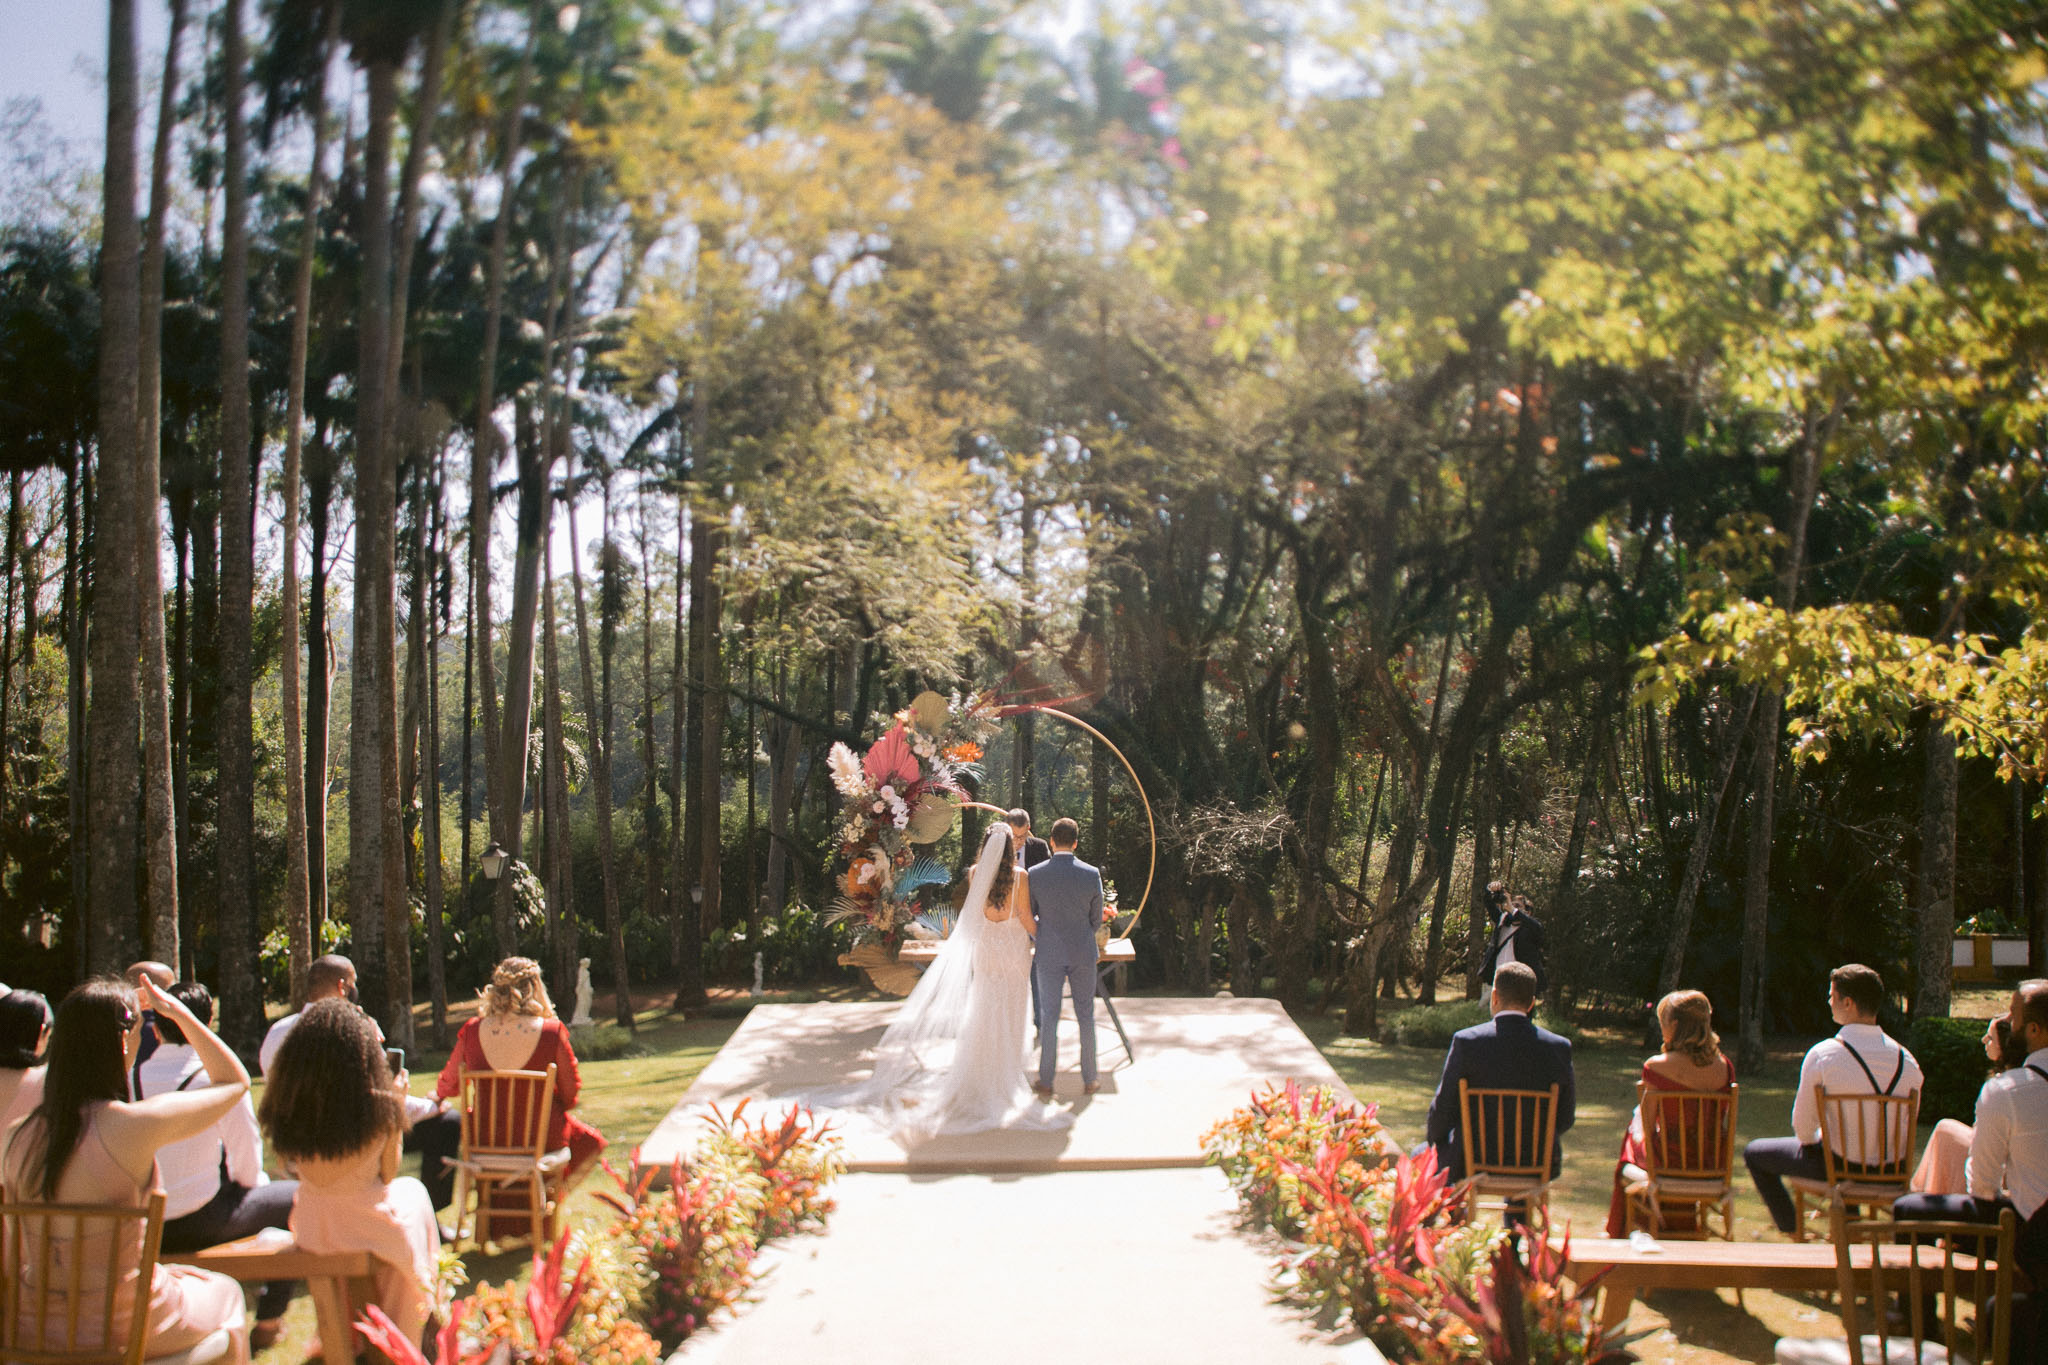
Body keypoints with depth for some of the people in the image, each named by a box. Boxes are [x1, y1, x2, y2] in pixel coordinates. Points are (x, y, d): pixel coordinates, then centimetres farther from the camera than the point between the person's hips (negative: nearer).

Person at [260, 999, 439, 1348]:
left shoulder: (290, 1106, -13)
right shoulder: (378, 1108, -22)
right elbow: (387, 1175, -6)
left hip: (311, 1232, 3)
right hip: (367, 1228, -3)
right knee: (411, 1191, 30)